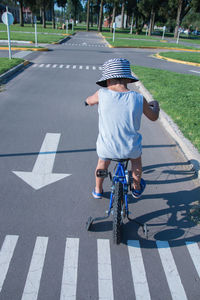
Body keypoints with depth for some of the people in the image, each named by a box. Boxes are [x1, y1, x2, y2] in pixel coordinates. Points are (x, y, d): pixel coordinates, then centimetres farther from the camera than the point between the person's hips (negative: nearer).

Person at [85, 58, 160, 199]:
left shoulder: (102, 94, -15)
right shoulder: (139, 99, -14)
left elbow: (89, 101, 9)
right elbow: (154, 117, 4)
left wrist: (92, 100, 33)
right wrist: (156, 105, 26)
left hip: (107, 147, 0)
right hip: (130, 148, 0)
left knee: (102, 163, 33)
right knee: (136, 159, 34)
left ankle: (98, 190, 53)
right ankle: (137, 188, 52)